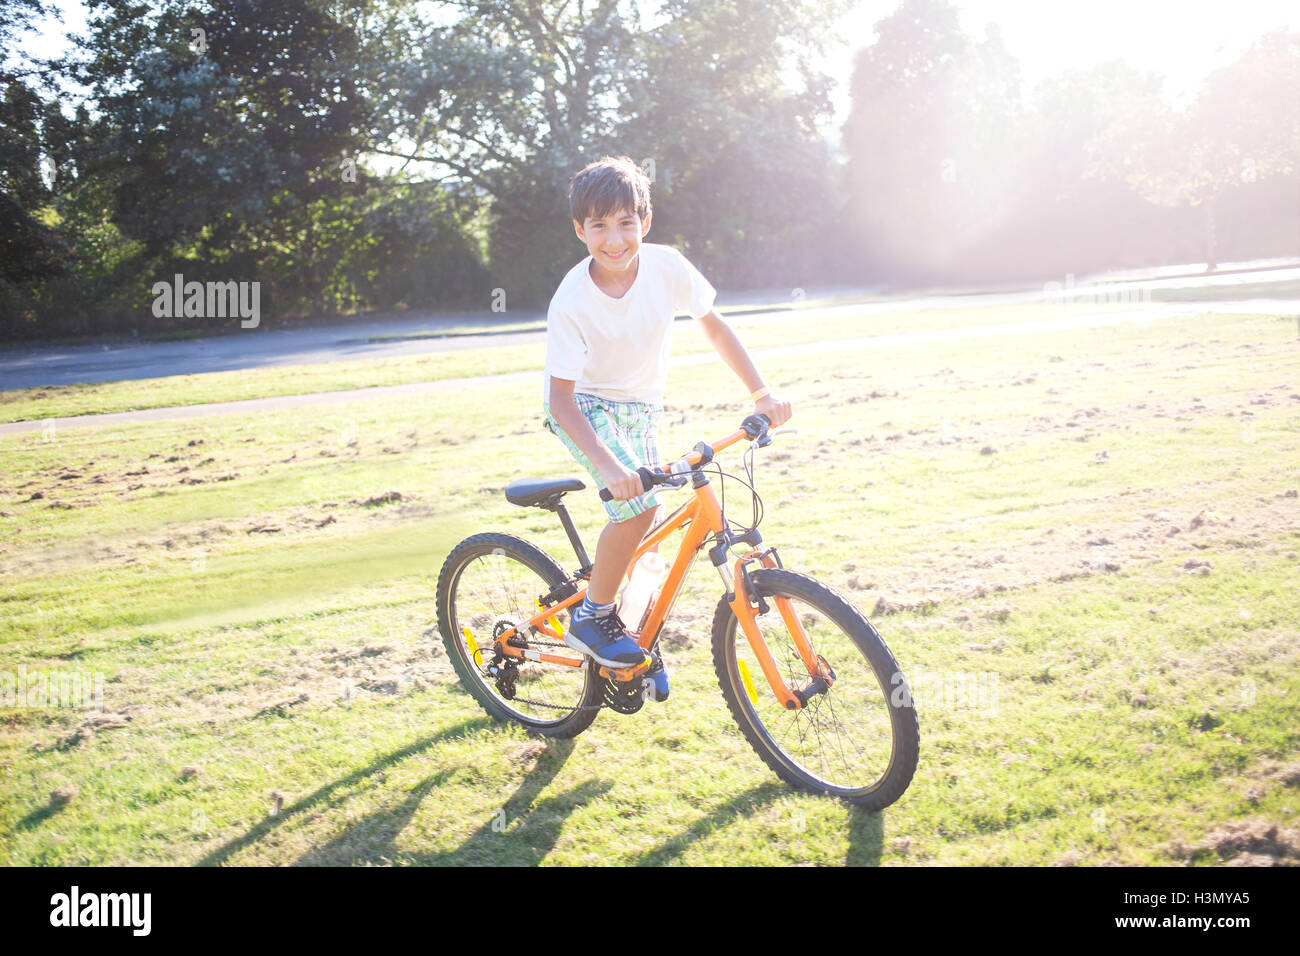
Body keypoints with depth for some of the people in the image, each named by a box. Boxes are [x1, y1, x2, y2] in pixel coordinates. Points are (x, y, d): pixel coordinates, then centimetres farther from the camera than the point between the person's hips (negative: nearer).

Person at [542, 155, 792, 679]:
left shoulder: (666, 266, -19)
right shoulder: (572, 299, -28)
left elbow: (713, 324, -3)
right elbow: (561, 396, -28)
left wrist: (762, 393, -10)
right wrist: (607, 464, -42)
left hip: (641, 406, 5)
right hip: (583, 406, -5)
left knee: (645, 521, 8)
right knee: (639, 503, -26)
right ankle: (591, 617, -7)